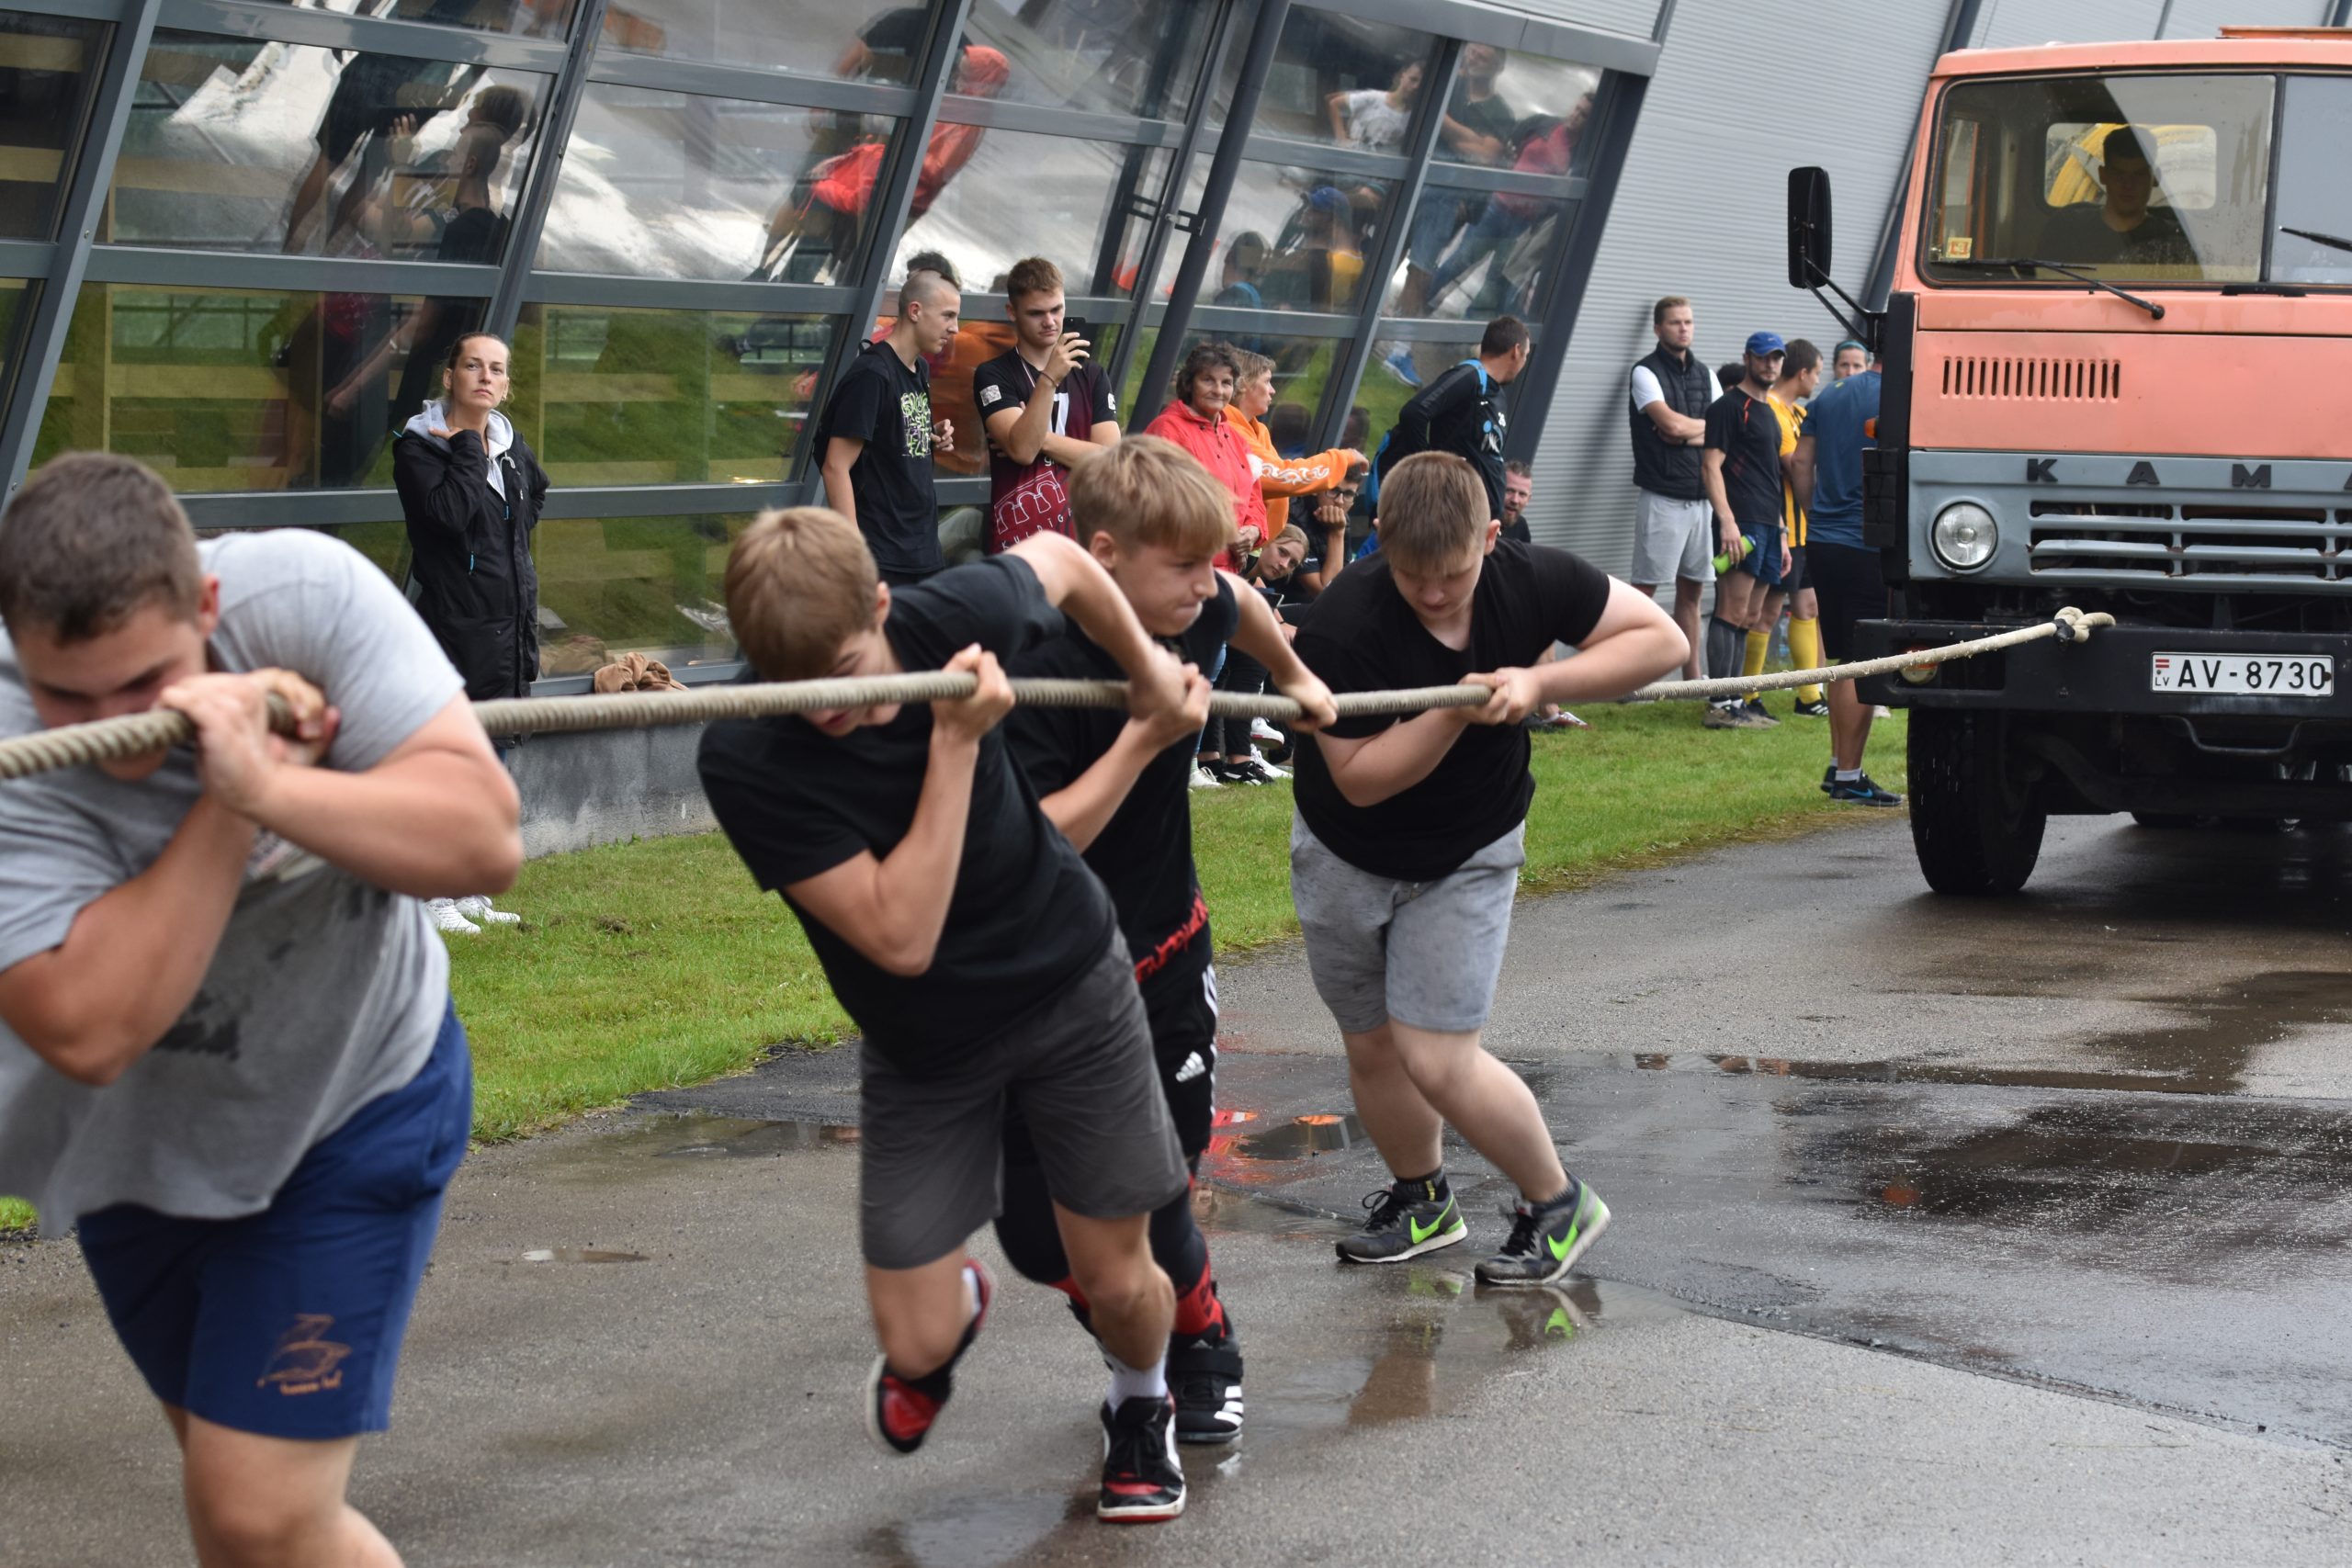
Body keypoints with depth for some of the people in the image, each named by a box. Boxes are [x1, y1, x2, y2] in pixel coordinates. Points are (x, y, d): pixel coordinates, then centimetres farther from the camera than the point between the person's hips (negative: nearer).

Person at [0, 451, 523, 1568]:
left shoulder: (306, 595, -26)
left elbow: (485, 839, -31)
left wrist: (270, 785, -43)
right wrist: (223, 809, -37)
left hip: (352, 1110, -2)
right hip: (137, 1142, 2)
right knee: (223, 1471, 20)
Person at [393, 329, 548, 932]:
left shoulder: (513, 448, 11)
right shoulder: (418, 446, -8)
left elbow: (536, 490, 34)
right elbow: (449, 511, -24)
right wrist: (469, 445, -16)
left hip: (511, 626, 7)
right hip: (451, 626, -7)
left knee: (492, 758, 12)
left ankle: (471, 889, 21)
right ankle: (432, 895, -1)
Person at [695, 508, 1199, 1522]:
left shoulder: (948, 619, -22)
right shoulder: (743, 759, -29)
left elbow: (1057, 557, 3)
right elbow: (900, 937, -32)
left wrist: (1147, 670, 11)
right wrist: (955, 746, -36)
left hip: (1070, 982, 1)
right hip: (921, 1046, -1)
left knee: (1115, 1279, 5)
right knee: (915, 1343, -3)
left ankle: (1141, 1403, 41)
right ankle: (954, 1301, 36)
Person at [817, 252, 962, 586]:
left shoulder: (921, 371, 12)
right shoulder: (870, 374, -14)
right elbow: (836, 467, -17)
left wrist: (933, 440, 4)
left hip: (924, 553, 8)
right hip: (882, 559, -8)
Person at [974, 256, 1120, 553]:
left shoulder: (1092, 376, 12)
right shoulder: (993, 376, 0)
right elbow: (1022, 449, -15)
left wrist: (1039, 438, -8)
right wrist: (1049, 379, -23)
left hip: (1082, 537, 3)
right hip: (1018, 541, -3)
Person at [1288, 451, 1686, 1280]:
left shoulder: (1530, 581, -19)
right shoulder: (1338, 628, -27)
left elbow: (1661, 638, -13)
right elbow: (1360, 779, -24)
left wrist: (1539, 682, -26)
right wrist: (1458, 710, -36)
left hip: (1467, 859, -1)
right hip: (1344, 859, 1)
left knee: (1438, 1062, -11)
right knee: (1373, 1048, 13)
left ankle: (1558, 1205, 11)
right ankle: (1423, 1202, 39)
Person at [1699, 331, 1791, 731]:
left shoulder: (1769, 412, 23)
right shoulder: (1729, 406, -3)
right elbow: (1711, 466, -12)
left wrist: (1781, 534, 23)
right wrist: (1726, 520, -22)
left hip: (1767, 528, 9)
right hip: (1741, 525, -9)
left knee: (1748, 618, 8)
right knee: (1732, 613, -12)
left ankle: (1736, 701, 10)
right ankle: (1720, 705, -15)